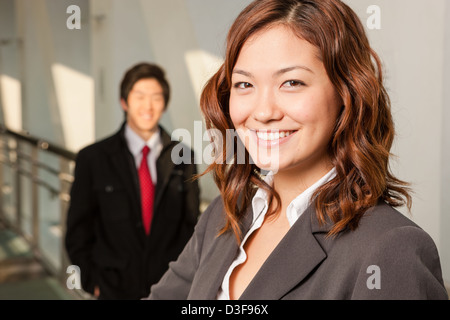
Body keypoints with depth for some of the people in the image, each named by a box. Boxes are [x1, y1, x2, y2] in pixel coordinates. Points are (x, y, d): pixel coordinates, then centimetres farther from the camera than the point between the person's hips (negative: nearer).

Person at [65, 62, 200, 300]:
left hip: (171, 289, 1)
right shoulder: (92, 158, -1)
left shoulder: (183, 157, 1)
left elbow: (191, 224, 6)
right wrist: (92, 283, -3)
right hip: (115, 289, -1)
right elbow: (78, 232, 3)